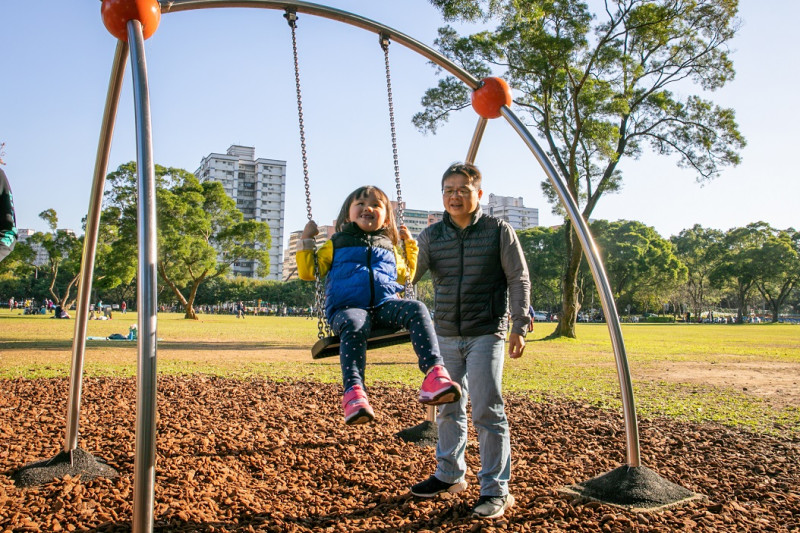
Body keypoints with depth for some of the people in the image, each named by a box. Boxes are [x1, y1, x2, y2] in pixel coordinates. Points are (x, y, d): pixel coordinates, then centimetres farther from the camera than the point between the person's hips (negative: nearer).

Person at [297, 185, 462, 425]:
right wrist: (306, 240, 15)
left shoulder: (390, 247, 30)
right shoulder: (336, 244, 22)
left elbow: (406, 275, 43)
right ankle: (353, 391, -54)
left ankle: (435, 372, -44)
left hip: (385, 305, 3)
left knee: (417, 309, -29)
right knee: (354, 326, -40)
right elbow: (307, 272, 22)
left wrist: (410, 244, 35)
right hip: (348, 308, -2)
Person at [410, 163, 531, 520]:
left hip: (486, 334, -4)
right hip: (446, 335, 4)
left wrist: (519, 326, -8)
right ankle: (450, 475, 32)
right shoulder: (431, 236, 6)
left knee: (487, 410, -8)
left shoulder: (499, 232, -1)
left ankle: (496, 490, 5)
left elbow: (519, 281, -2)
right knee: (448, 409, 14)